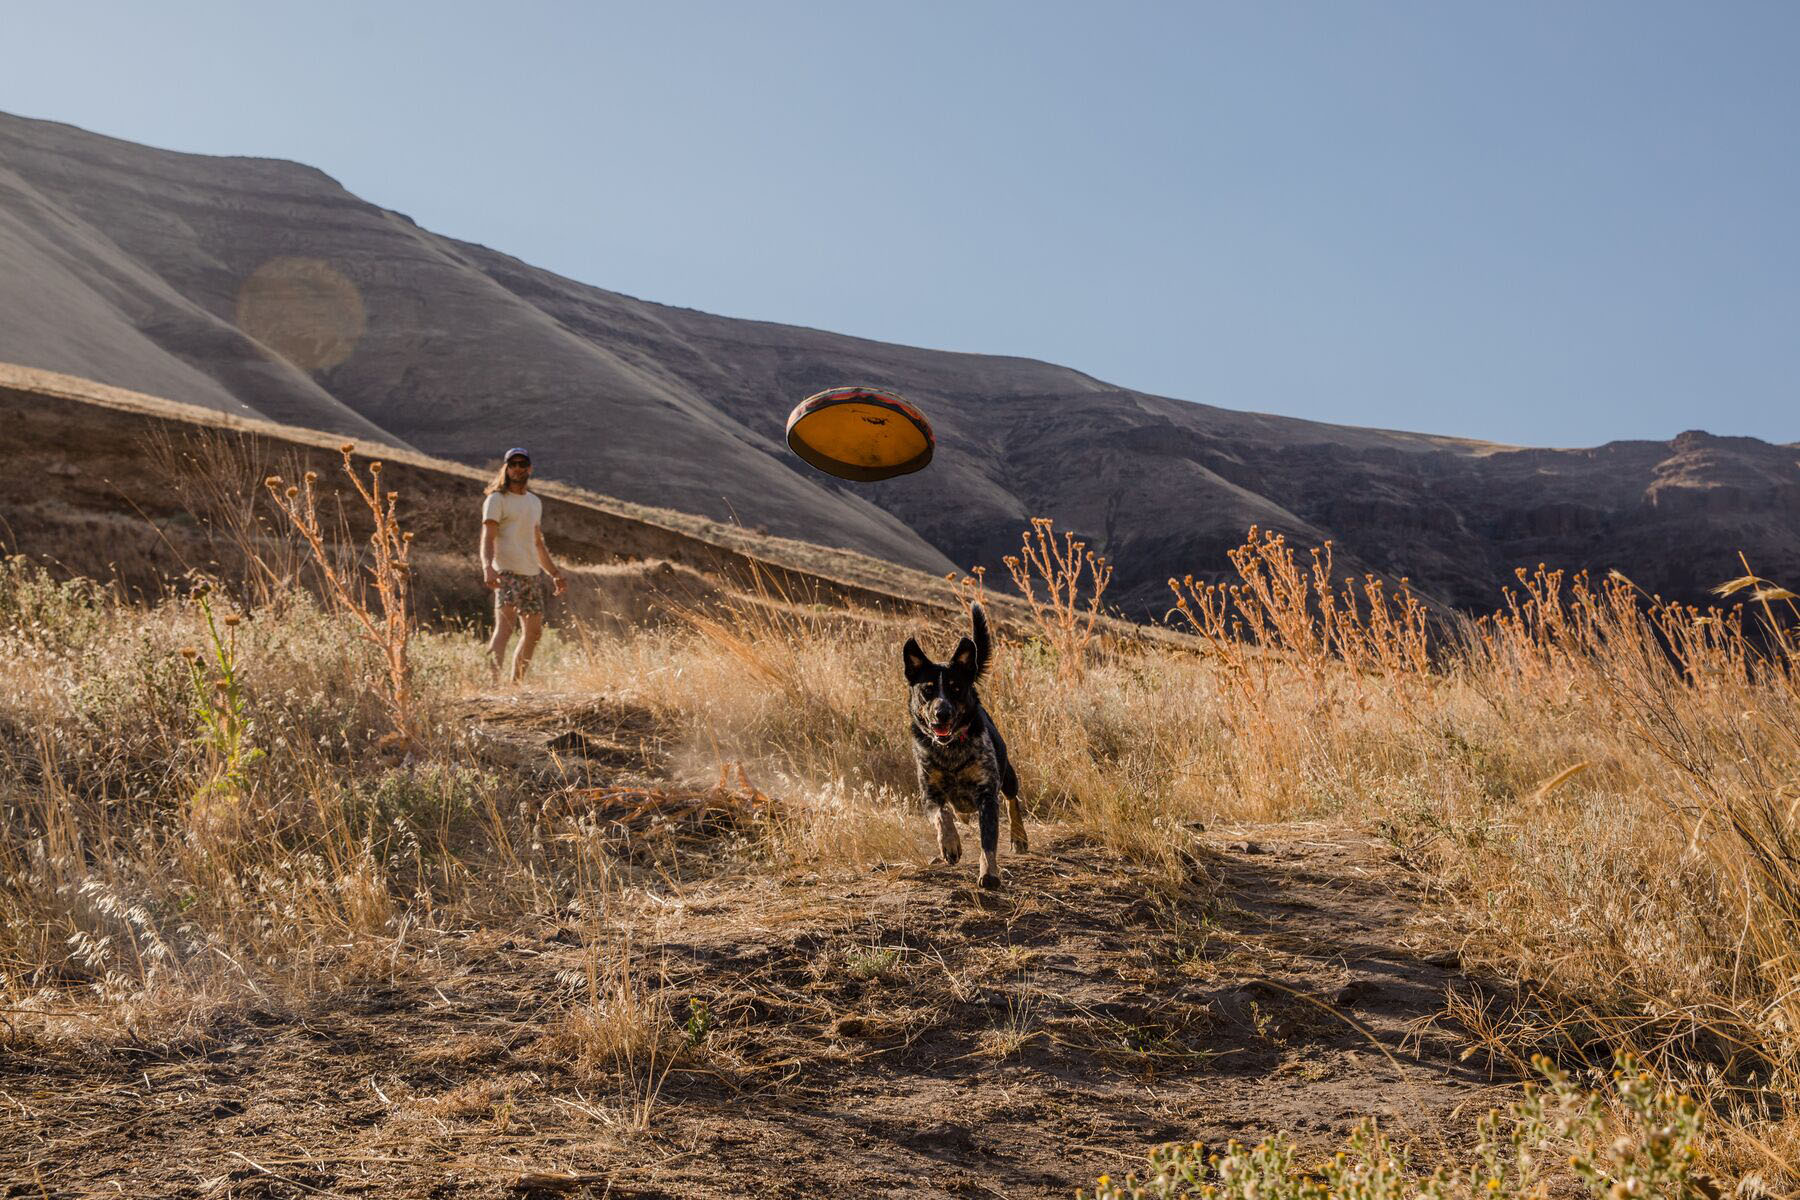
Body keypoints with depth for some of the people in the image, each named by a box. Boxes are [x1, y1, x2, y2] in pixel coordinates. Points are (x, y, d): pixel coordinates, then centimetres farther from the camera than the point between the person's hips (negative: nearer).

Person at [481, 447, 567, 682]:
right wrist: (488, 567, -30)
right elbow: (488, 539, -13)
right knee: (505, 627, -21)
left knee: (534, 632, 9)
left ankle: (516, 684, 17)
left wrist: (556, 574, 25)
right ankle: (493, 682, -27)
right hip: (507, 574, -8)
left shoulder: (535, 502, 20)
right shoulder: (496, 500, -2)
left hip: (532, 574, 8)